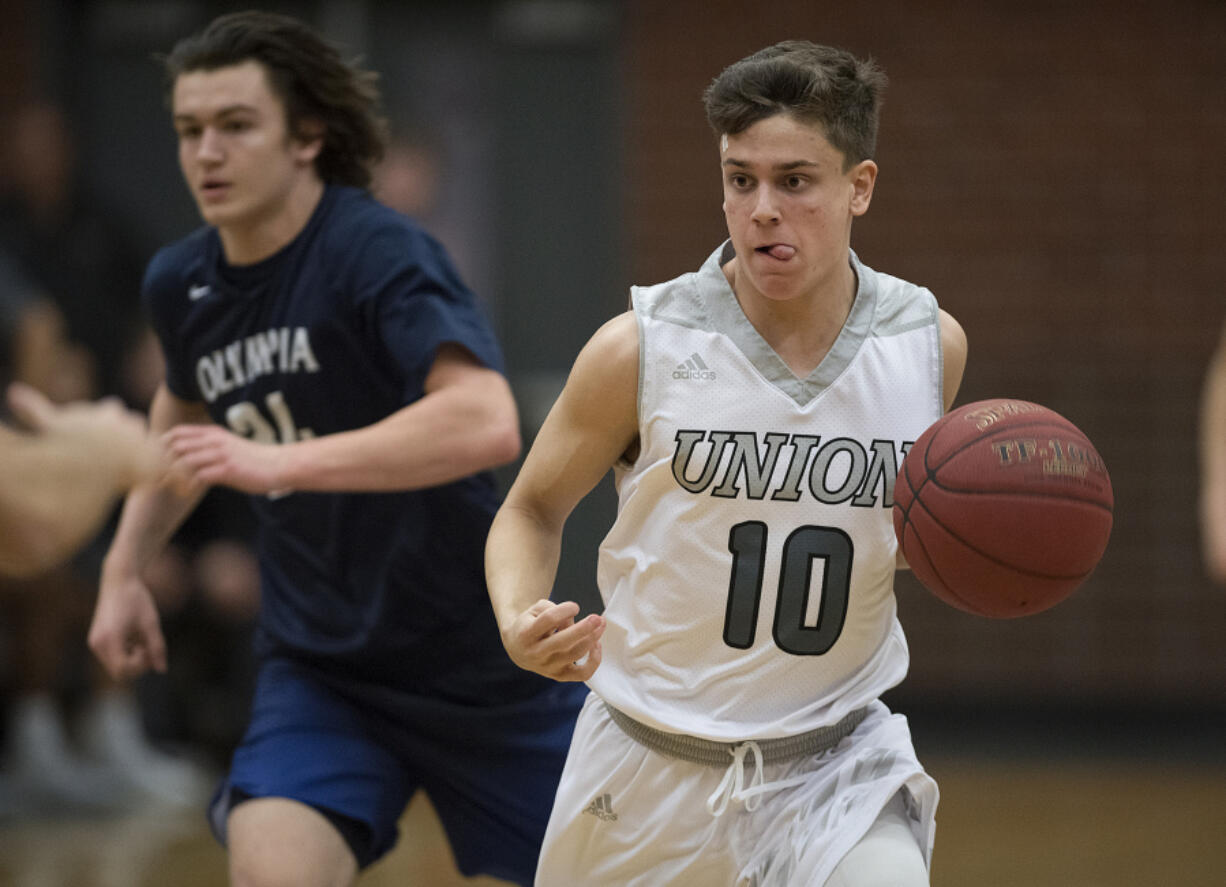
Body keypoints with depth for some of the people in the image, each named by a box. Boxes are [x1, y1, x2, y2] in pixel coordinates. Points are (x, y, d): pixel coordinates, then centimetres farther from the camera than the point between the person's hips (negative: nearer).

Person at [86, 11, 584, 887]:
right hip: (317, 666, 4)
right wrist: (125, 567, 17)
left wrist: (280, 464, -42)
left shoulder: (380, 251, -21)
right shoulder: (182, 284, 0)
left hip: (477, 667, -4)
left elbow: (486, 423, -39)